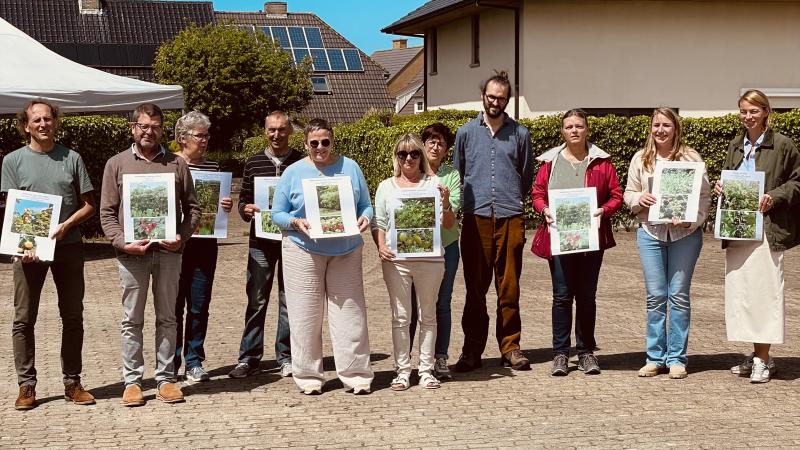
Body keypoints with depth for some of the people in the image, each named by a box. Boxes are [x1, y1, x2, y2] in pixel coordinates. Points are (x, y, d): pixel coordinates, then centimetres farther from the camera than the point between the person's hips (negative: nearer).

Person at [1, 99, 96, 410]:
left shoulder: (72, 159, 8)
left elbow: (88, 205, 8)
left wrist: (66, 225, -11)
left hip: (68, 246, 1)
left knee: (73, 317, 6)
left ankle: (72, 383, 16)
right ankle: (26, 386, 8)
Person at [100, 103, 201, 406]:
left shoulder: (176, 164, 8)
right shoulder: (117, 164, 6)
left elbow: (192, 207, 9)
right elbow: (107, 213, 3)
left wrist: (182, 236, -7)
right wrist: (123, 242, -11)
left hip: (168, 252, 1)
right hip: (132, 253, -1)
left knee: (167, 317, 8)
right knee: (132, 320, 4)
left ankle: (165, 378, 16)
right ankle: (132, 381, 11)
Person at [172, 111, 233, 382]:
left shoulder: (212, 167, 11)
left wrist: (225, 207, -2)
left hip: (205, 244, 4)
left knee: (199, 305, 6)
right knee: (174, 304, 3)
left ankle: (194, 362, 16)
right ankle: (171, 363, 14)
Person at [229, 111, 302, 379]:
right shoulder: (253, 163, 8)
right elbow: (243, 200, 12)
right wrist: (246, 209, -10)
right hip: (261, 241, 1)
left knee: (289, 301, 6)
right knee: (255, 301, 4)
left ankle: (286, 357, 16)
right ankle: (249, 359, 11)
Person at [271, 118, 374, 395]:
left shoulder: (350, 167, 8)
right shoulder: (294, 172, 4)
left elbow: (366, 205, 11)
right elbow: (277, 214, 5)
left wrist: (365, 219, -10)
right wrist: (296, 222, -14)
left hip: (346, 252, 1)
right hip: (304, 251, -1)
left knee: (350, 313, -1)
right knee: (306, 315, 0)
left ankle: (355, 375, 6)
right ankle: (308, 376, 10)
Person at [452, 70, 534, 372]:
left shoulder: (520, 134, 10)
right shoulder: (466, 132, 10)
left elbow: (527, 177, 16)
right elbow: (457, 174, 16)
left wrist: (512, 199, 11)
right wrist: (468, 201, 9)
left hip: (510, 218, 0)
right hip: (475, 218, 0)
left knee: (509, 287, 3)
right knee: (475, 287, 2)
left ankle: (510, 347, 11)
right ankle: (472, 349, 9)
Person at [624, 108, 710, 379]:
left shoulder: (691, 158, 1)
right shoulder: (640, 159, 9)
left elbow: (704, 196, 0)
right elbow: (628, 195, 13)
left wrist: (691, 220, -16)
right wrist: (639, 198, -9)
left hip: (685, 234, -2)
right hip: (650, 232, 2)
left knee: (679, 296, 1)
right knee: (655, 297, 3)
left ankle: (677, 358, 9)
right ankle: (655, 357, 12)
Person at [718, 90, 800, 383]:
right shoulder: (735, 145, 14)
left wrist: (774, 197, -15)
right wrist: (720, 187, 4)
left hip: (766, 227, -6)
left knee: (764, 290, -5)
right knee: (739, 290, 7)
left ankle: (764, 359, 2)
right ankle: (756, 355, 18)